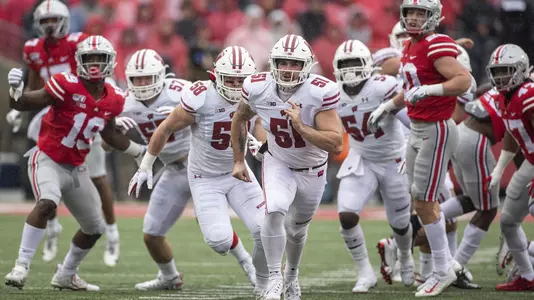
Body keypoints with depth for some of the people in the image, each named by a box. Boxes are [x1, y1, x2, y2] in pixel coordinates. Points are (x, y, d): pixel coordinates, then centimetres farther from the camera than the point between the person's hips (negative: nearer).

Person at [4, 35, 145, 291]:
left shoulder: (113, 100, -2)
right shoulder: (67, 86, -20)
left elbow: (109, 135, 17)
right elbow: (22, 104, -18)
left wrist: (141, 152, 21)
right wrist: (16, 90, -40)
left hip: (76, 168, 7)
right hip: (47, 160, -7)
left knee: (95, 228, 13)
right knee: (47, 203, -35)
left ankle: (66, 276, 34)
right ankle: (21, 266, -31)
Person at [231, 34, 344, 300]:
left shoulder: (320, 93, -30)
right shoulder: (257, 88, -20)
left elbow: (336, 144, -33)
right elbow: (240, 119, 3)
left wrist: (301, 127, -42)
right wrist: (238, 160, 5)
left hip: (312, 170, 0)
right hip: (278, 164, 0)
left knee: (297, 229, 17)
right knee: (275, 213, -26)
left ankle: (292, 275, 46)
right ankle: (275, 278, -12)